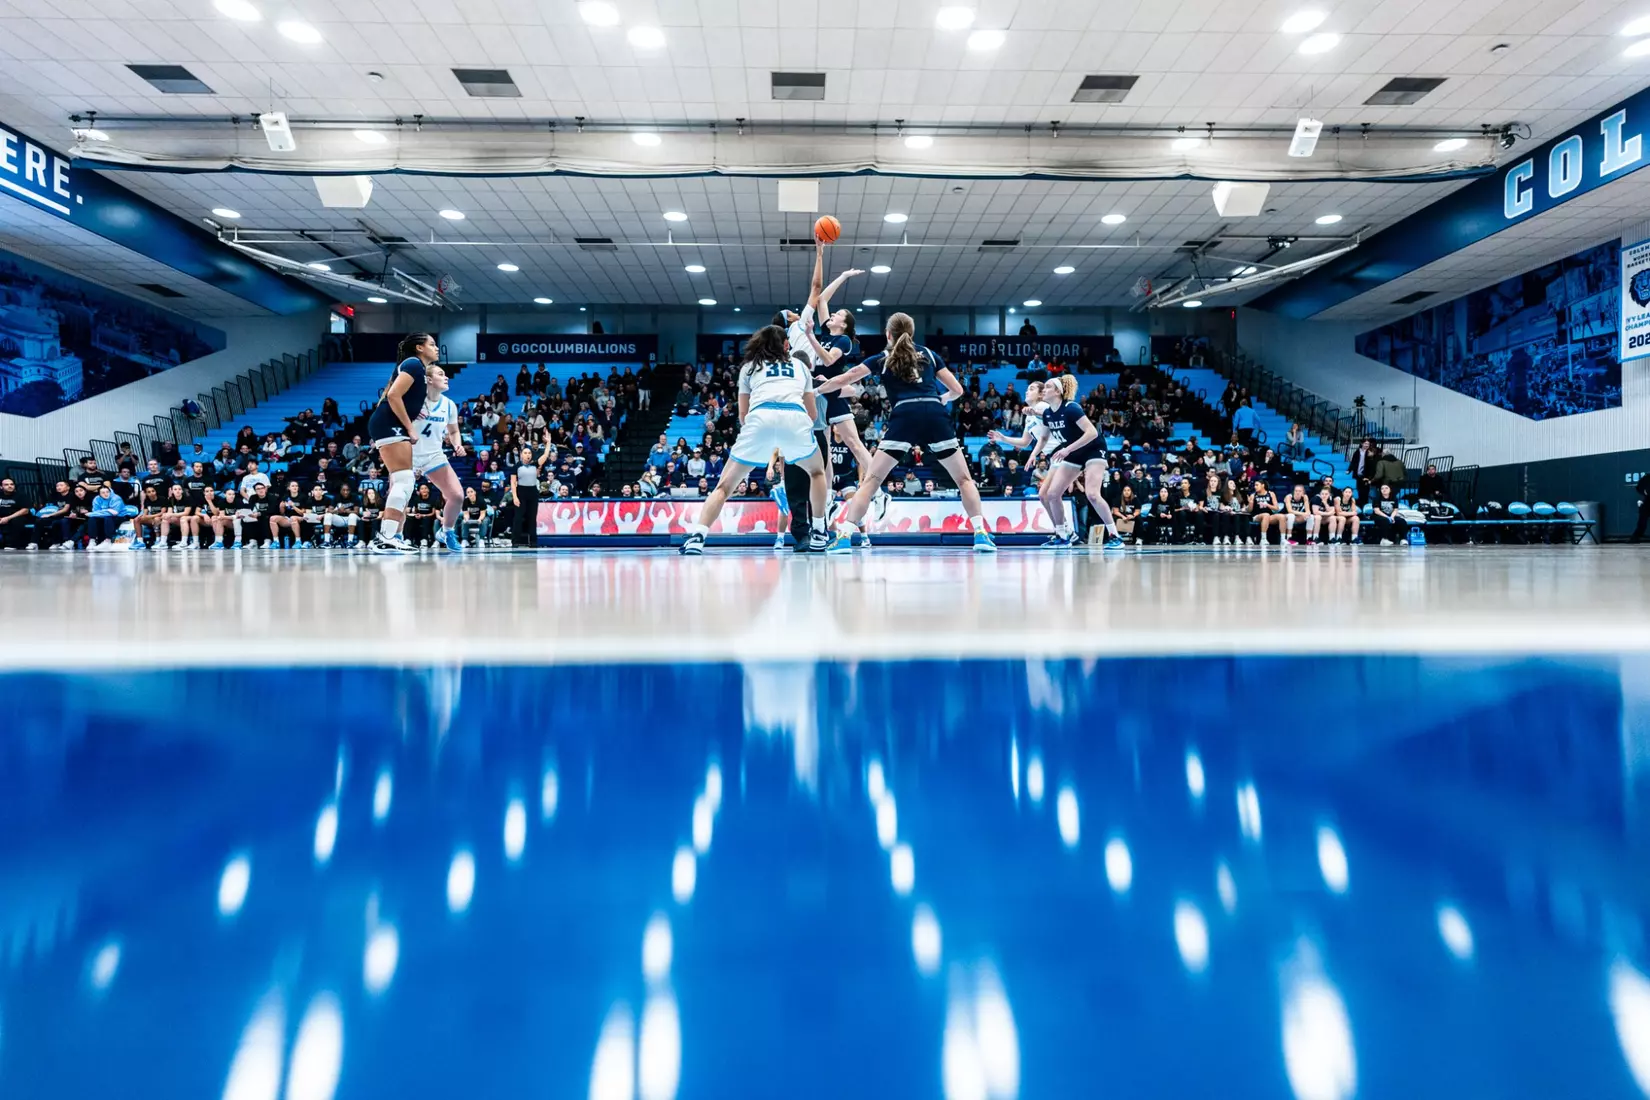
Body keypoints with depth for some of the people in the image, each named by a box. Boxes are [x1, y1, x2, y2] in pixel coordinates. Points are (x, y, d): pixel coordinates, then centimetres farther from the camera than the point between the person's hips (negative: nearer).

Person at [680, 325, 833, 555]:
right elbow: (813, 414, 35)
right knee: (817, 472, 31)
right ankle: (818, 533, 26)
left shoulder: (749, 366, 29)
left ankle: (696, 536, -9)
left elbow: (743, 416, 26)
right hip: (796, 418, 1)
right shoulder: (801, 365, 33)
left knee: (724, 485, 9)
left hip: (760, 418, -1)